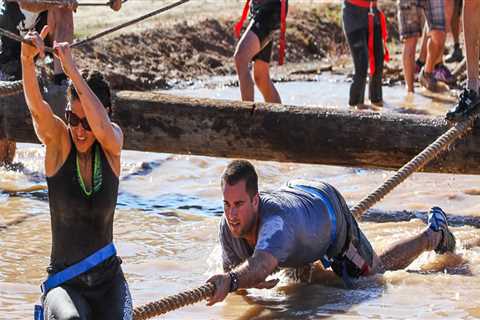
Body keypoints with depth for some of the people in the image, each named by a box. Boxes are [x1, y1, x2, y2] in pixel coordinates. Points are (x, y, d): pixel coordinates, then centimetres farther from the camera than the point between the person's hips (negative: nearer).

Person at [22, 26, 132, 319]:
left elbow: (102, 129, -27)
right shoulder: (58, 142, -5)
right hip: (64, 281, -2)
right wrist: (28, 59, -44)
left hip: (108, 279, 2)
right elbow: (36, 106, -24)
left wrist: (72, 69, -34)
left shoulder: (112, 145, -2)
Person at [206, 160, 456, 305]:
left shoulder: (276, 221, -52)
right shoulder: (228, 227, -33)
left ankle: (433, 235, 42)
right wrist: (248, 280, -41)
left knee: (378, 271, 18)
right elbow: (231, 268, -17)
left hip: (330, 213, -5)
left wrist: (230, 281, -91)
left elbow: (262, 265, -71)